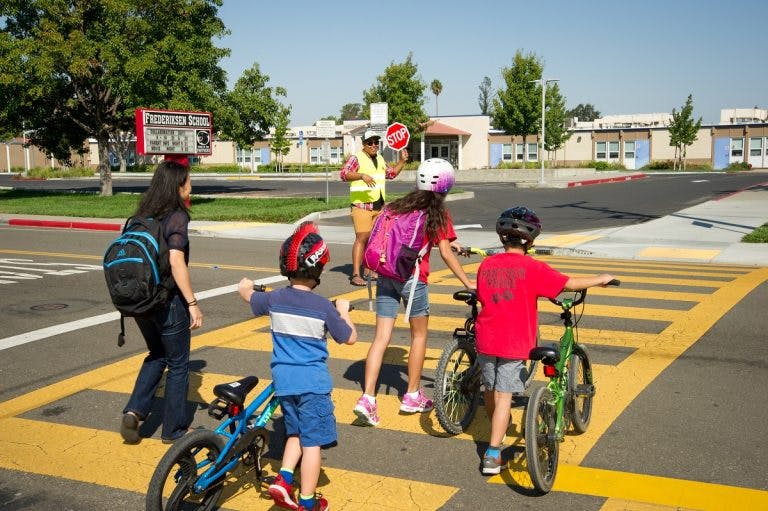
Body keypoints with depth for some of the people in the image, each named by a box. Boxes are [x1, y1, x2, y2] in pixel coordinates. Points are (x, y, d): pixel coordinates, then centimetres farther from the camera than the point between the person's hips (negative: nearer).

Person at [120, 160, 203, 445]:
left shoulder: (141, 216, 7)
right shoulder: (177, 217, -15)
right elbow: (176, 262, -24)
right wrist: (193, 303, -20)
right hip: (168, 302, -7)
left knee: (157, 354, 25)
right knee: (178, 363, 10)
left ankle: (134, 411, 11)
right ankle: (174, 429, 20)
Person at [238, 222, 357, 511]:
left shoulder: (274, 299, -1)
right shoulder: (323, 307, -13)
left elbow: (248, 295, 22)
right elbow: (350, 338, -1)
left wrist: (246, 287, 44)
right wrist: (343, 311, 14)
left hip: (283, 380, 5)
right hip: (312, 383, -5)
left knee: (295, 433, 24)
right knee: (312, 442, 5)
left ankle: (283, 479, 10)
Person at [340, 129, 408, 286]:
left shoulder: (380, 159, 16)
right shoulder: (356, 158, -8)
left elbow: (391, 173, 31)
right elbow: (343, 174, -23)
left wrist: (402, 161, 17)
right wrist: (362, 175, -36)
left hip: (379, 206, 8)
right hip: (361, 205, -8)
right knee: (362, 237, -14)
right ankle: (355, 275, -16)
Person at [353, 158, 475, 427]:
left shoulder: (398, 205, 14)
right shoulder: (438, 213, 0)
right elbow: (446, 254, -6)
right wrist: (469, 283, -3)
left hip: (386, 276, 4)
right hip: (412, 277, -4)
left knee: (381, 338, 5)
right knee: (419, 335, 15)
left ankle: (367, 398, -4)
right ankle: (412, 396, 22)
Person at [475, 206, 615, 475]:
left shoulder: (486, 264, 2)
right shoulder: (533, 268, -10)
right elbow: (570, 283, -8)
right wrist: (600, 279, 8)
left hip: (486, 339, 4)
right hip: (514, 343, -4)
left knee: (490, 390, 21)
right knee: (504, 397, 0)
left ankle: (496, 431, 42)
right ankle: (492, 454, -2)